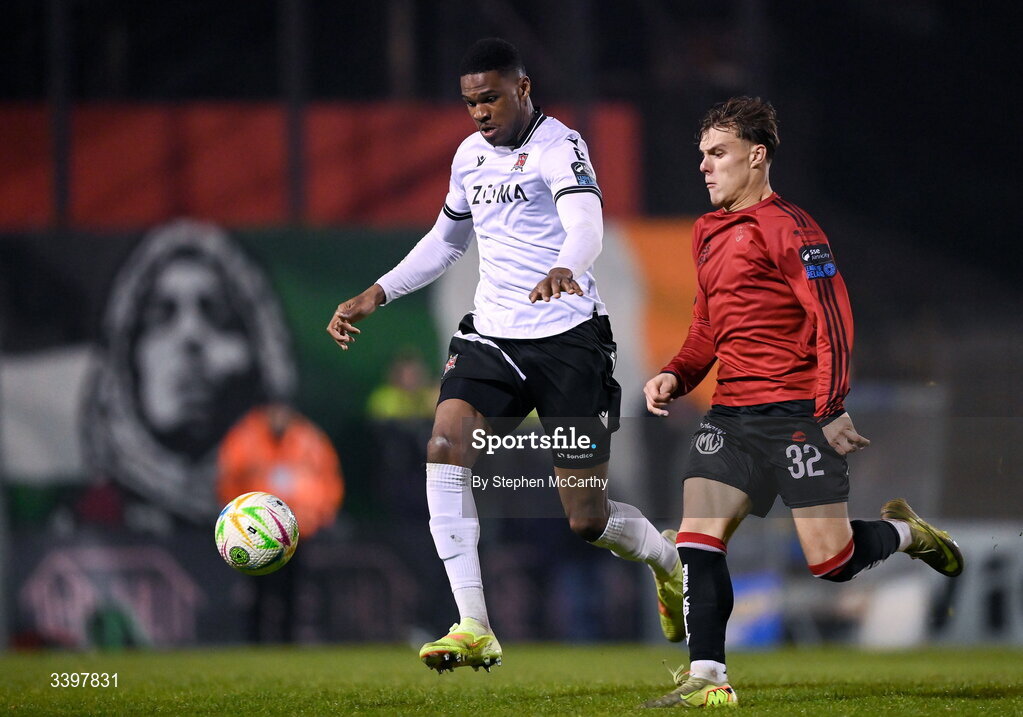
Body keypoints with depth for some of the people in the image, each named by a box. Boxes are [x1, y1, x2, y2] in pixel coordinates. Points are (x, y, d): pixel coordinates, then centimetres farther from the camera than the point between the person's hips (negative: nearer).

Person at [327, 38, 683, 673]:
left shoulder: (558, 146, -11)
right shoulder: (471, 155, 11)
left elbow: (586, 224, -30)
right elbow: (445, 242, 27)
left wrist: (564, 270, -52)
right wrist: (374, 296, 20)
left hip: (568, 339, -6)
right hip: (492, 335, 6)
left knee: (587, 520, -2)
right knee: (445, 446, -23)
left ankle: (669, 563, 35)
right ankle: (474, 631, -24)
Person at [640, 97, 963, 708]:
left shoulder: (786, 227, -9)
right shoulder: (710, 234, 17)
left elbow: (833, 317, -14)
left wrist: (831, 407, -19)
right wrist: (676, 376, 7)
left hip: (799, 411, -7)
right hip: (732, 413, 7)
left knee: (830, 560, -6)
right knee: (697, 538, -10)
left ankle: (905, 532, 25)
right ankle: (708, 678, -9)